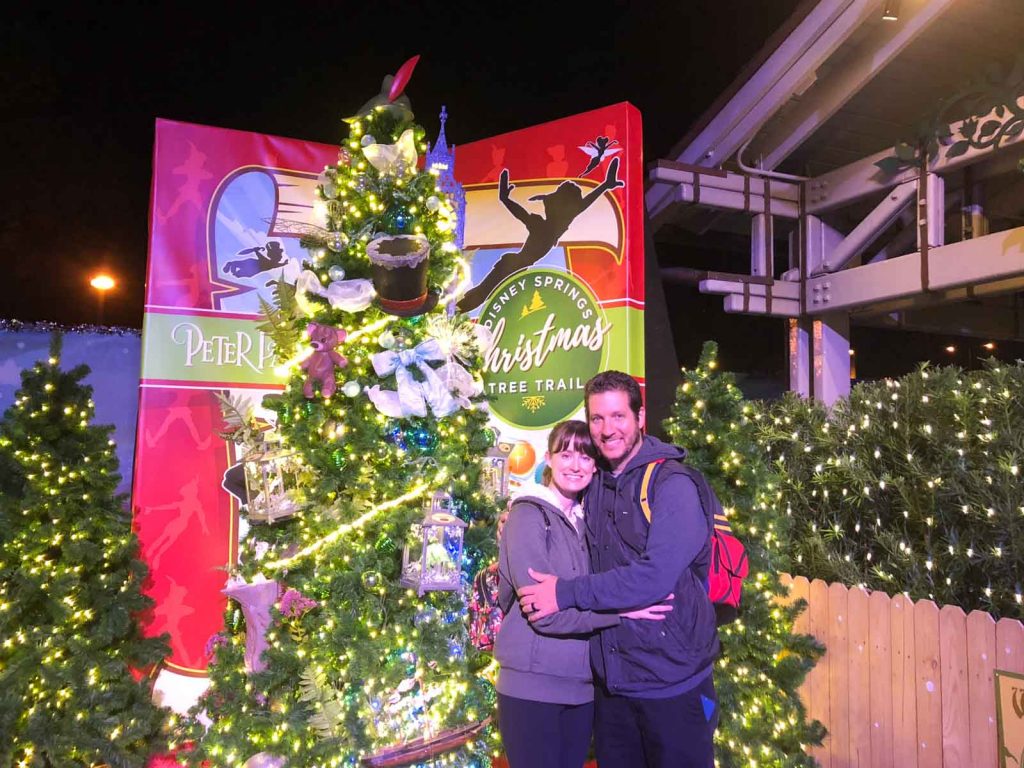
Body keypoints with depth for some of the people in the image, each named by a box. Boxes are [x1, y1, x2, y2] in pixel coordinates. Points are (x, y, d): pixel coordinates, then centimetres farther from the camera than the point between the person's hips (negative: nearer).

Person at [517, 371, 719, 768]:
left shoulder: (671, 484, -14)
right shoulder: (595, 484, 6)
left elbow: (654, 576, -24)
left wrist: (566, 593, -19)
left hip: (672, 680, -6)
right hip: (611, 679, 6)